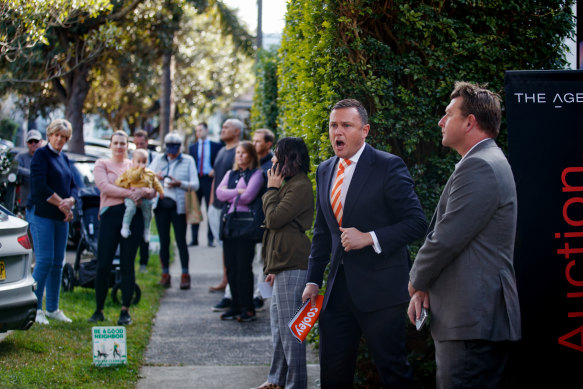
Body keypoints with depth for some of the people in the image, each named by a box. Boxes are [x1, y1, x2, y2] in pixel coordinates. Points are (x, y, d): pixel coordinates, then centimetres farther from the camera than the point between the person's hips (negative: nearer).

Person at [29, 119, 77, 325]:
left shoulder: (64, 158, 17)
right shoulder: (41, 154, -5)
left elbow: (72, 186, 15)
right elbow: (40, 186, -15)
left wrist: (70, 201, -7)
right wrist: (61, 204, -13)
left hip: (62, 217, 7)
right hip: (42, 214, -7)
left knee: (57, 263, 7)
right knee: (44, 261, -11)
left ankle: (52, 308, 13)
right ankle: (34, 308, -5)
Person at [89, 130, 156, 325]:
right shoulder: (101, 164, 10)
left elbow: (152, 190, 9)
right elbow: (104, 186, -8)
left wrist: (143, 192, -14)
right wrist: (128, 193, -18)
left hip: (133, 216, 2)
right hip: (110, 214, -2)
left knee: (127, 265, 1)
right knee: (103, 266, -4)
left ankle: (125, 311, 7)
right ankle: (98, 311, 7)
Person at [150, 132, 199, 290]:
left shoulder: (188, 161, 7)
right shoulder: (158, 160, 14)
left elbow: (195, 184, 0)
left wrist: (180, 183, -18)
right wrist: (155, 177, -14)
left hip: (178, 206, -2)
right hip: (161, 204, 2)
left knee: (181, 241, -4)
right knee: (164, 241, 4)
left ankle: (185, 275, -1)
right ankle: (165, 274, 10)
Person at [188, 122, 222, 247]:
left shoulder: (216, 146, 6)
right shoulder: (192, 147, 13)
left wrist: (215, 171, -12)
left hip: (209, 179, -3)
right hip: (195, 179, 3)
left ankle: (211, 239, 3)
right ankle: (194, 238, 8)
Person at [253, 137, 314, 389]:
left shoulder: (300, 187, -14)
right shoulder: (291, 185, 19)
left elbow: (274, 218, -19)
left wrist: (272, 189, -5)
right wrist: (273, 268, 23)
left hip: (292, 266, -11)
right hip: (283, 264, 11)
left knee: (289, 326, -8)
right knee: (278, 324, 16)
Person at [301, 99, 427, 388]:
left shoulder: (389, 166, -8)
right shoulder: (325, 171, 13)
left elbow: (416, 222, -12)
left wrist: (369, 238, -20)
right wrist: (313, 280, 15)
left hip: (379, 288, -6)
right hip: (338, 289, 6)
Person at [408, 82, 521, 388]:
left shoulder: (478, 167, -15)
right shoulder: (484, 162, 20)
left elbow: (446, 240, -19)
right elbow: (443, 234, 19)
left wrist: (417, 283, -1)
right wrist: (423, 289, 7)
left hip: (473, 321, -11)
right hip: (471, 317, 11)